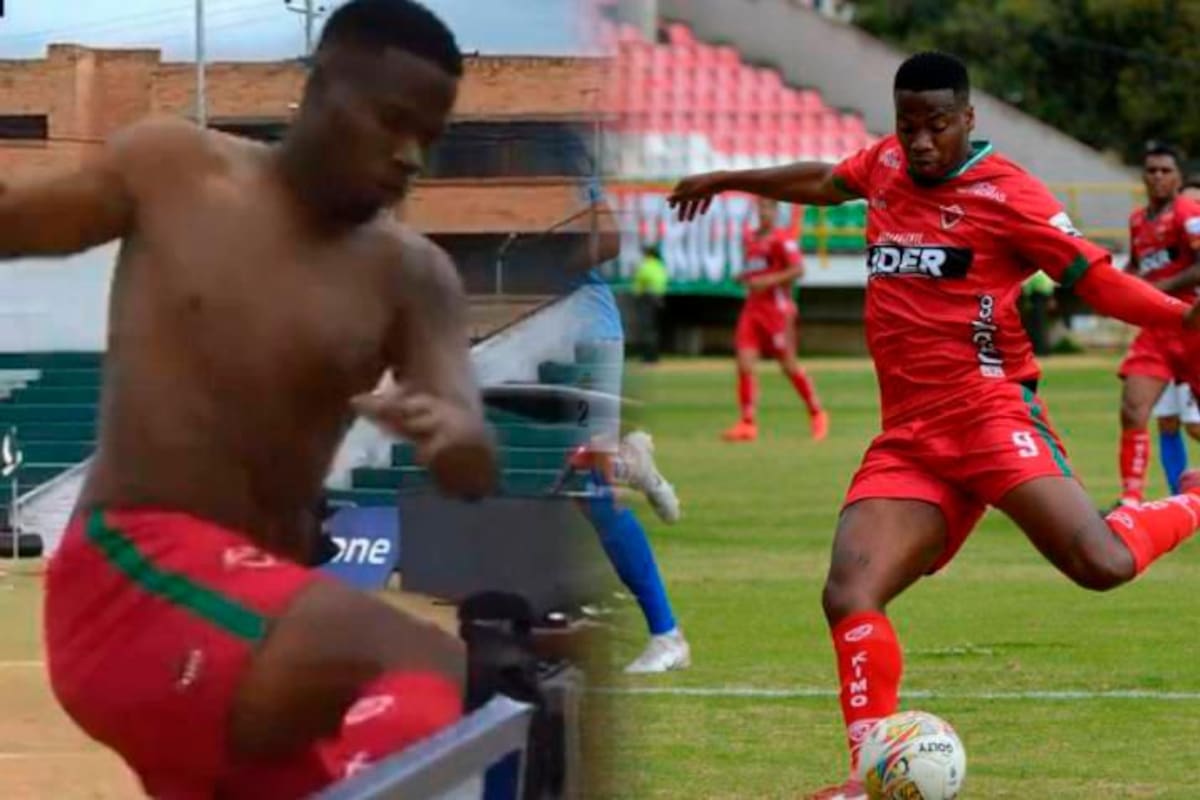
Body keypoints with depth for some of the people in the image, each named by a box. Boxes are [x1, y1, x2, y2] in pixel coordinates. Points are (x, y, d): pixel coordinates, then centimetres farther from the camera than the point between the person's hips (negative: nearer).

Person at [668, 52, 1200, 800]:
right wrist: (727, 181, 48)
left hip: (989, 411, -6)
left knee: (1102, 564, -23)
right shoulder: (885, 164, 14)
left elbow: (1095, 277, -6)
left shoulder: (1006, 192, -5)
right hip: (907, 437, 6)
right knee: (849, 595, -12)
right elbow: (825, 182, 36)